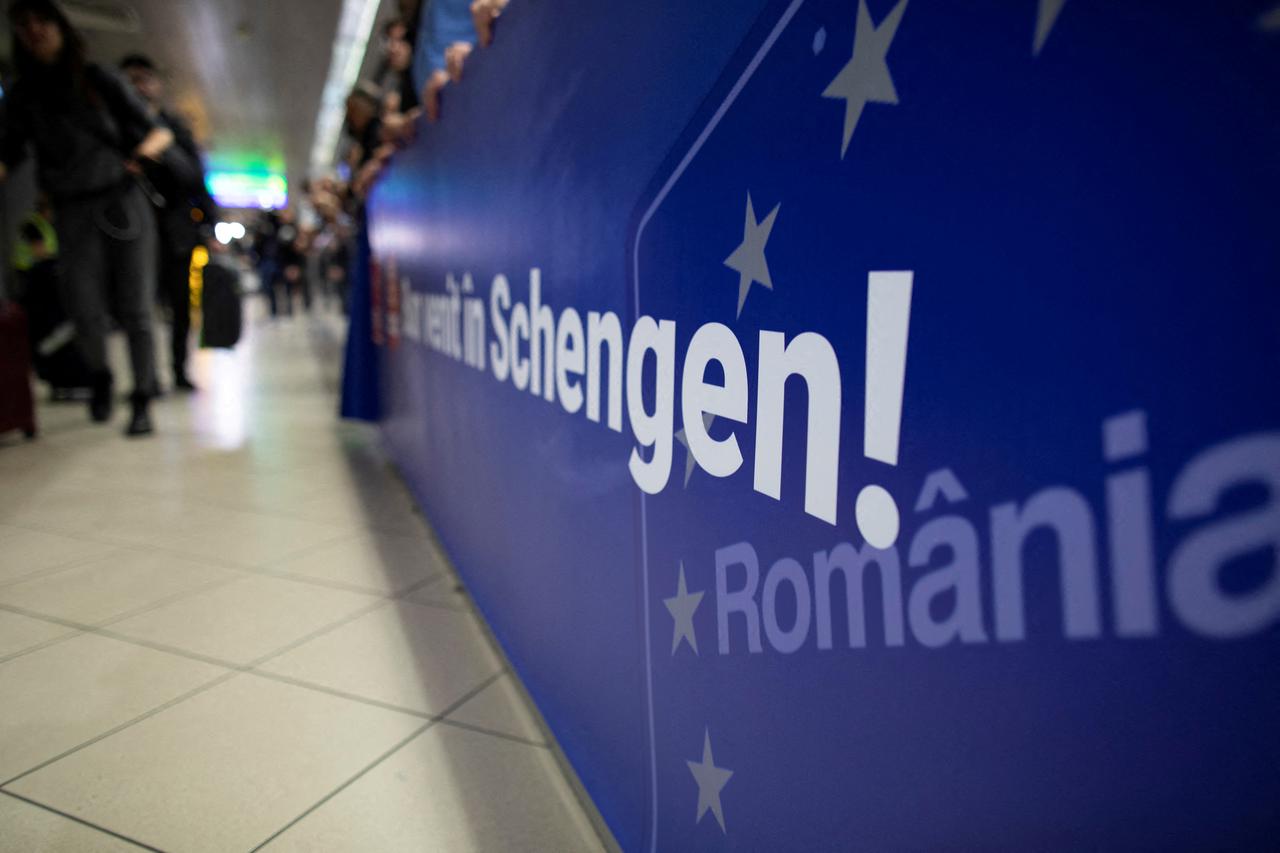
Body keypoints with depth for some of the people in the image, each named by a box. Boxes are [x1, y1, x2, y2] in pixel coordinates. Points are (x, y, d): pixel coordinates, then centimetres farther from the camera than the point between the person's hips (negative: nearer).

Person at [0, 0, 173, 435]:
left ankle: (142, 401, 2)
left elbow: (158, 131, 5)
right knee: (85, 309, -11)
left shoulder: (100, 80, 7)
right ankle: (100, 376, 18)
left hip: (124, 204, -1)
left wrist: (145, 148, -18)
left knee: (135, 309, -6)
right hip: (73, 214, 1)